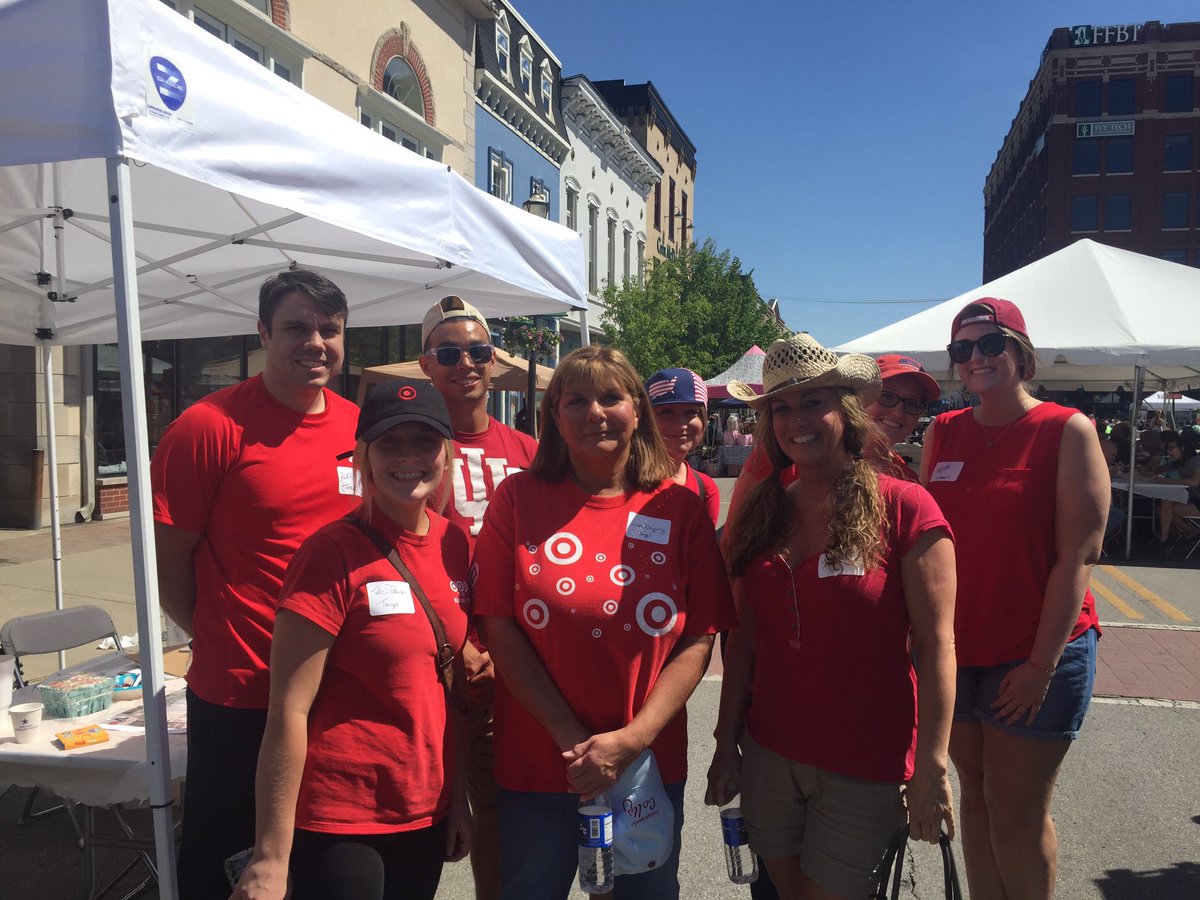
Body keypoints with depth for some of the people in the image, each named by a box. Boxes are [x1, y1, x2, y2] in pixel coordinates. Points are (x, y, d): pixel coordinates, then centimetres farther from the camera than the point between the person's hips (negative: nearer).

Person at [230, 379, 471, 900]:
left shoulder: (455, 544, 0)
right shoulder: (334, 553, -17)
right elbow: (288, 711, -17)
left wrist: (458, 794, 9)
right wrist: (272, 856, -15)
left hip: (427, 813, 6)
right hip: (337, 824, -5)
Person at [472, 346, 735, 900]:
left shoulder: (679, 507, -4)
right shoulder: (519, 497, -5)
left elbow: (698, 641, -5)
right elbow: (498, 627, -7)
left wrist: (631, 740, -13)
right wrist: (571, 737, -12)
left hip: (651, 766, 1)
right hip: (534, 767, 0)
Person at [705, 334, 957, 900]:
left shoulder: (904, 508, -12)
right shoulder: (761, 512, 2)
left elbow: (935, 645, -12)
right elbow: (744, 639, 5)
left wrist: (930, 768, -13)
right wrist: (726, 742, 6)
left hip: (866, 768, -4)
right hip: (768, 755, 4)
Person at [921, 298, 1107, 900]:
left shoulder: (1067, 430, -7)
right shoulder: (943, 433, 6)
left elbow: (1079, 553, -11)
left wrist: (1042, 662, -14)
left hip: (1034, 655, -4)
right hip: (955, 650, 4)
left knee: (1017, 815, 5)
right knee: (976, 797, 15)